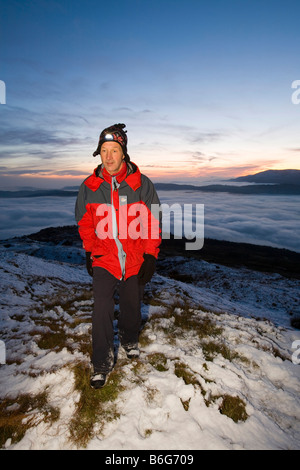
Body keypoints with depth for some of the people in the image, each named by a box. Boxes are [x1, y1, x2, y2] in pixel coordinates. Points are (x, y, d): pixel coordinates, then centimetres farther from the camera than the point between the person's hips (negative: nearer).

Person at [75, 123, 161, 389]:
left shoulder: (141, 184, -8)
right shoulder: (90, 186, -3)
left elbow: (153, 222, -4)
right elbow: (85, 223, 9)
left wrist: (150, 257, -6)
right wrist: (89, 254, 9)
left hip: (136, 260, 0)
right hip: (104, 259, 0)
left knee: (131, 305, 17)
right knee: (102, 309, -4)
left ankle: (129, 338, 47)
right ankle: (102, 362, 16)